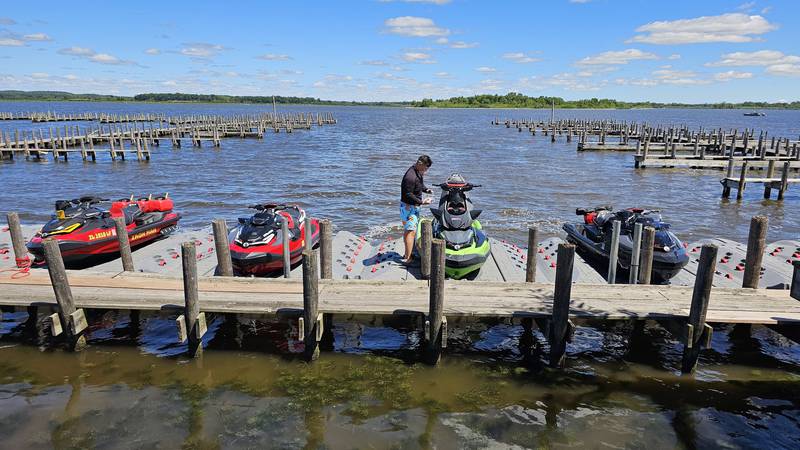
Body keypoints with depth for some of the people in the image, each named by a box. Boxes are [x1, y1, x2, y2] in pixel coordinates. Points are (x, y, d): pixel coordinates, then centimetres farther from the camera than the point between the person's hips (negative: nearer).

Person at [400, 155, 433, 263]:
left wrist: (426, 189, 3)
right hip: (409, 207, -10)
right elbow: (408, 195, -25)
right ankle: (407, 258, -12)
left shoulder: (418, 172, 6)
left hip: (414, 206, 10)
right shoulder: (411, 176, -26)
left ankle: (407, 253, 28)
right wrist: (421, 202, -25)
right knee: (411, 231, -12)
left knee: (407, 230, 18)